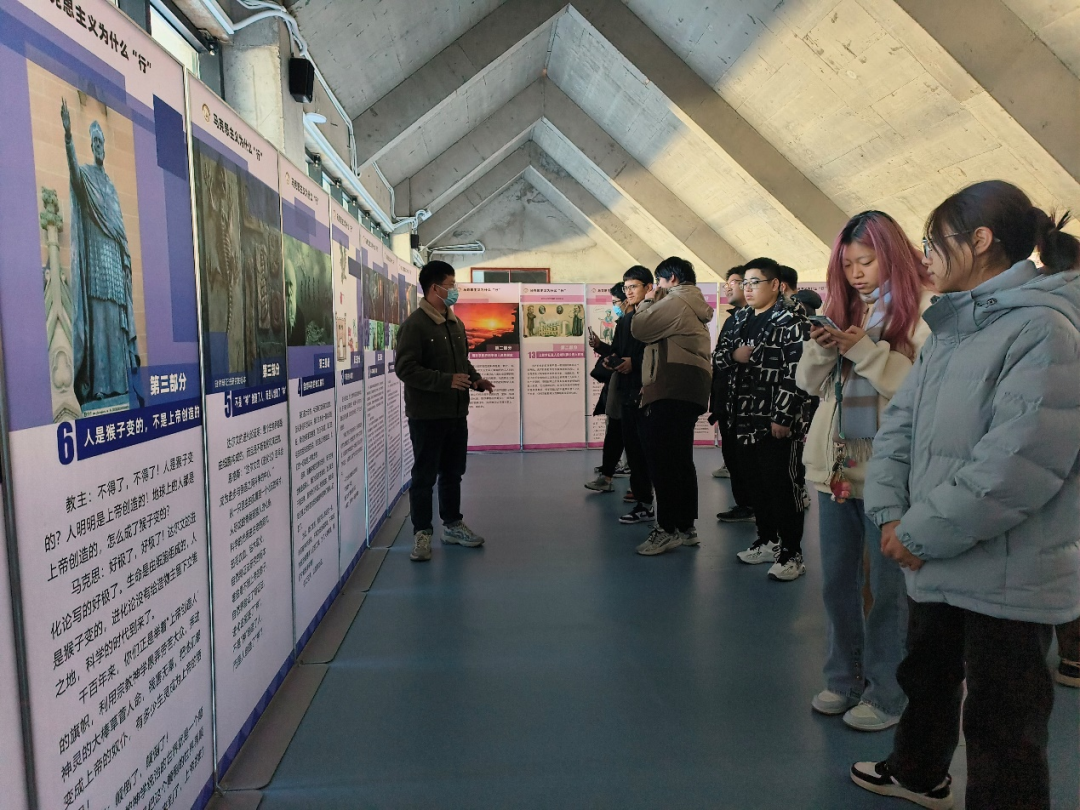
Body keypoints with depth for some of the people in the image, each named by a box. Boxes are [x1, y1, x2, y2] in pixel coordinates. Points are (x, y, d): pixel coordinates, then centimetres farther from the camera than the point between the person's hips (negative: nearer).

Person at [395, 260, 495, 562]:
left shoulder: (455, 323, 12)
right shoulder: (415, 325, -13)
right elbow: (405, 369, -19)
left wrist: (476, 378, 2)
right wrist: (447, 380, -25)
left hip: (456, 413, 7)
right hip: (427, 415, -7)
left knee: (453, 472, 17)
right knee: (424, 476, 3)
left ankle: (452, 524, 31)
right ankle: (422, 532, 14)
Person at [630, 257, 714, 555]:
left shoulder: (674, 302, -7)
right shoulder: (694, 305, 26)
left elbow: (639, 328, -9)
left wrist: (648, 302, 6)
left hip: (673, 390, -11)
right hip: (689, 389, 11)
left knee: (662, 460, -9)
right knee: (679, 460, 13)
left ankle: (669, 528, -7)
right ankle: (685, 527, 18)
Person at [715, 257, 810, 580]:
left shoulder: (790, 322, -10)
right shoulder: (740, 319, 14)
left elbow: (796, 373, -16)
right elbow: (719, 355, 19)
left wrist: (783, 417, -21)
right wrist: (733, 354, -4)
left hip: (777, 422, -8)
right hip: (746, 419, 8)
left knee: (783, 486, -1)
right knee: (756, 483, 15)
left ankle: (791, 554, 10)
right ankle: (767, 541, 30)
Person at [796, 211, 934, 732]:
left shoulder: (924, 309, -6)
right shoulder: (844, 309, 11)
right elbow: (809, 382, 10)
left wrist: (866, 350, -19)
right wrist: (821, 348, -8)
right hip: (835, 466, 6)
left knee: (888, 589, 6)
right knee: (837, 582, 16)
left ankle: (885, 694, 23)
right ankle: (843, 679, 32)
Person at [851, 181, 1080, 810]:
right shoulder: (950, 330, 11)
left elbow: (1017, 462, -26)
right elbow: (900, 422, 5)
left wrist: (920, 533, -19)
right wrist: (891, 515, -8)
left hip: (1007, 576, -9)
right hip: (935, 565, 9)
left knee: (1003, 727, 7)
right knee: (927, 677, 28)